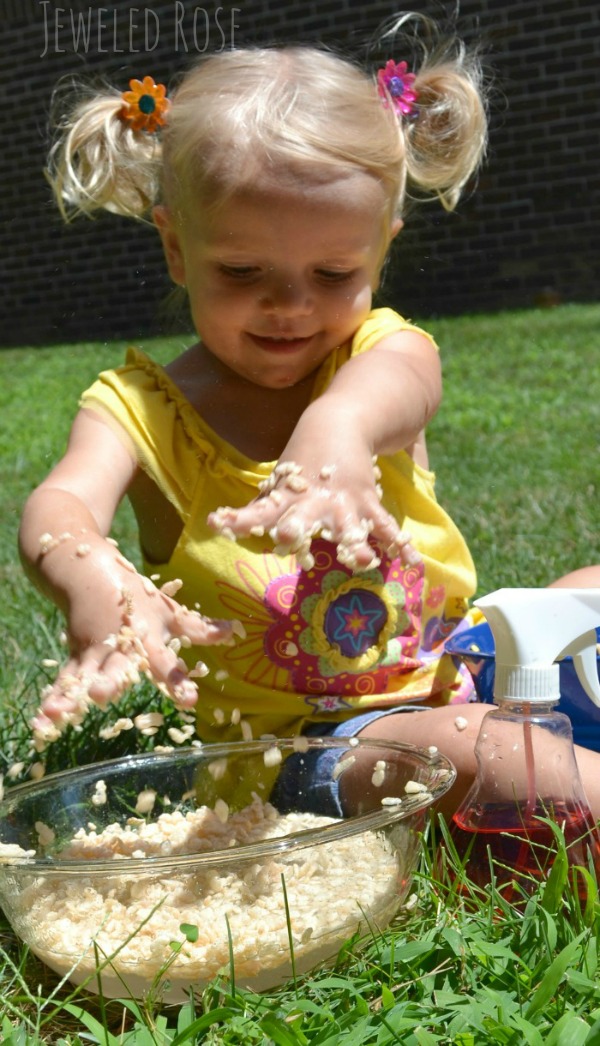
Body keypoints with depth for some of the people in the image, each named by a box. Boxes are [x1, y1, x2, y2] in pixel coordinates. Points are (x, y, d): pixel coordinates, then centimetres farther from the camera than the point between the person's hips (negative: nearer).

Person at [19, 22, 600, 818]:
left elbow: (392, 387, -29)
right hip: (304, 739, -4)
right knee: (484, 753, -31)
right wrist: (90, 581, -53)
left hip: (462, 664, 4)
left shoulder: (381, 344, -3)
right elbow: (60, 505, -26)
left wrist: (337, 428, -57)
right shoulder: (142, 406, -5)